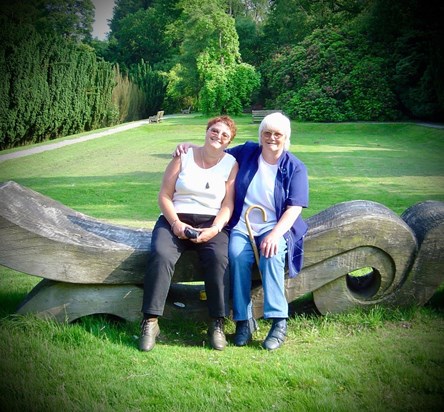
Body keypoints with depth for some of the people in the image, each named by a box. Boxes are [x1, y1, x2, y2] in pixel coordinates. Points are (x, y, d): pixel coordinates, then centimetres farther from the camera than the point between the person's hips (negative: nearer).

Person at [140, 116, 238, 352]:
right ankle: (150, 323, -26)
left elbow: (228, 205, 2)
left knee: (220, 258, -32)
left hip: (211, 223, 0)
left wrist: (215, 229, -15)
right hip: (175, 220, 0)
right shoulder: (183, 157, 9)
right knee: (161, 255, -31)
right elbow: (164, 195, 4)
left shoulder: (231, 164, 10)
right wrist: (176, 223, -11)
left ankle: (217, 324, -23)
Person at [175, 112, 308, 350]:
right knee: (238, 255, -31)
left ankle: (279, 322, -31)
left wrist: (276, 234, -22)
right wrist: (191, 147, 11)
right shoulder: (247, 152, 12)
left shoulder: (295, 168, 4)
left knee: (271, 254, -35)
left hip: (275, 227, -2)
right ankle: (244, 321, -23)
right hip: (241, 226, 2)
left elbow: (294, 208, -6)